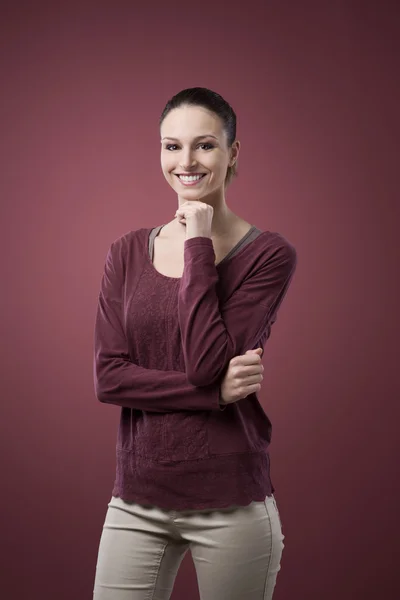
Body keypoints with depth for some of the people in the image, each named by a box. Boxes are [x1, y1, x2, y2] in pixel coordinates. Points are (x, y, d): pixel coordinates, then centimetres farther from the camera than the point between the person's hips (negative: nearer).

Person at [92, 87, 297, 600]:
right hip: (136, 503, 3)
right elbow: (107, 377, -4)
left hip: (231, 504, -3)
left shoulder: (268, 254, -5)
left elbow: (208, 361, -17)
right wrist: (215, 391, -14)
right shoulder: (127, 253, 5)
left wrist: (198, 246, -13)